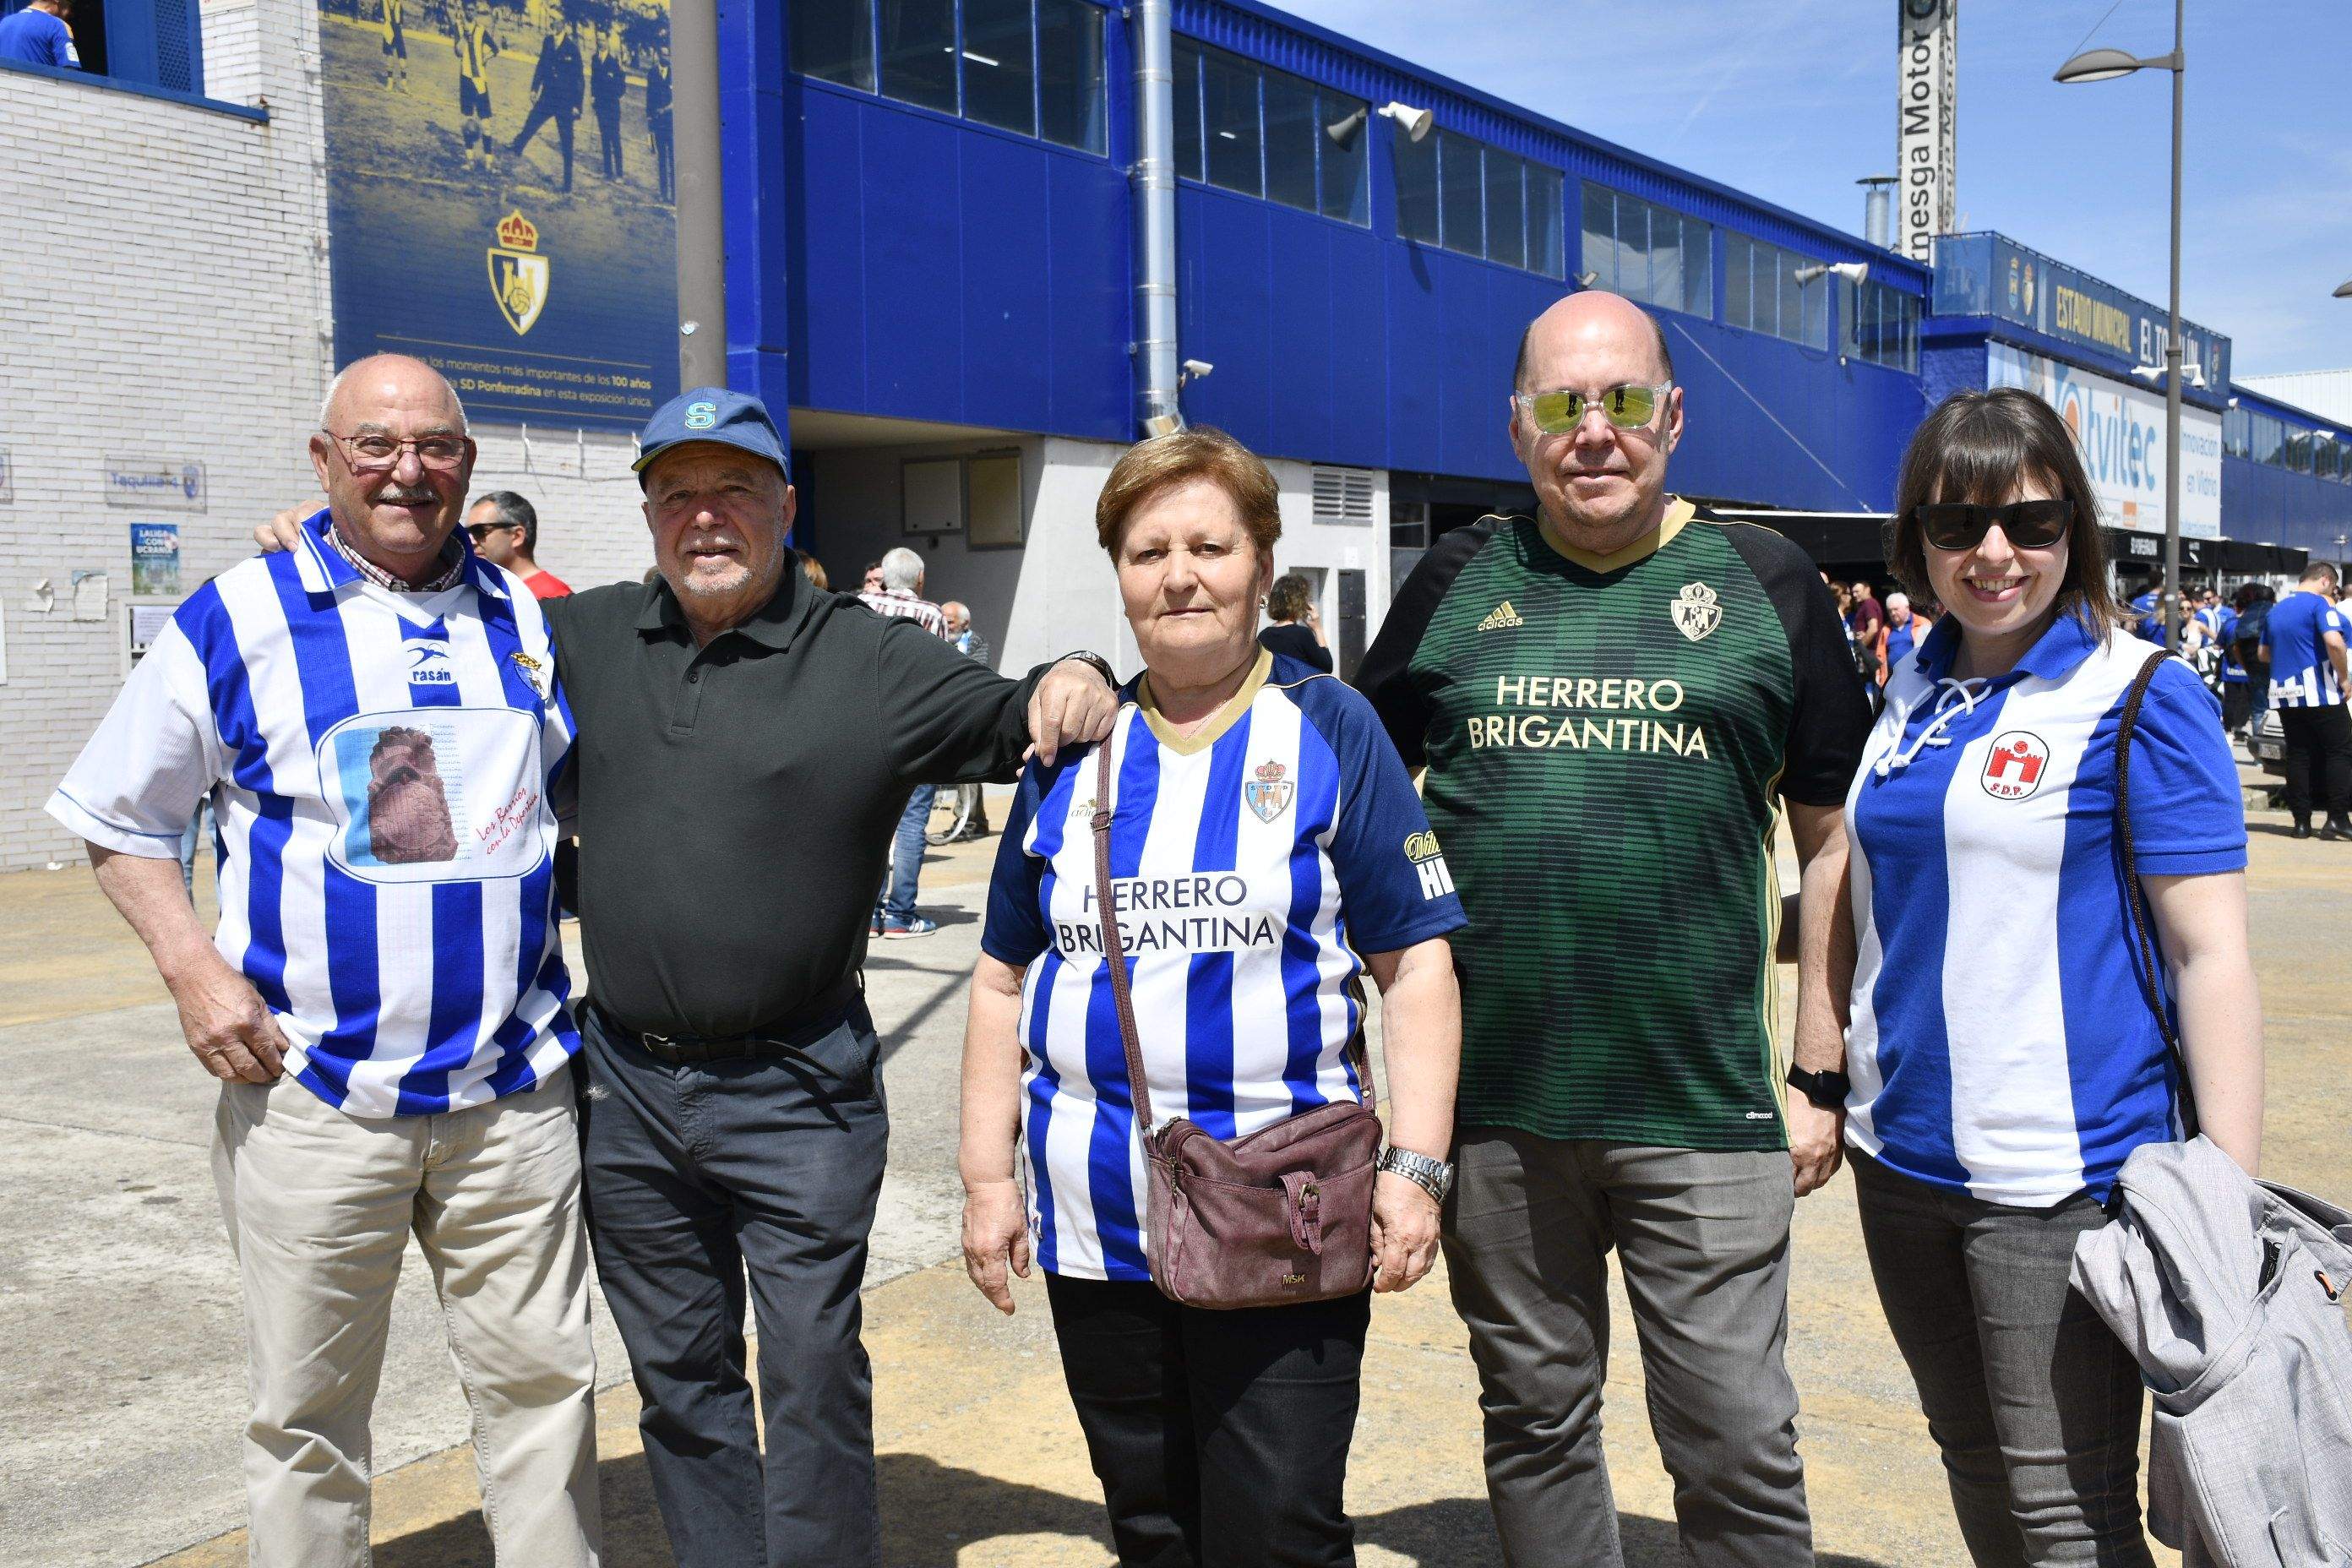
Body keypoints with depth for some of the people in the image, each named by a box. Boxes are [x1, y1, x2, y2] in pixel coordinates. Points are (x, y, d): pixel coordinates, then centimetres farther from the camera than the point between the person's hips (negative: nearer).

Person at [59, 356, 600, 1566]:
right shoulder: (235, 621, -1)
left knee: (541, 1376, 10)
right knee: (306, 1408, 10)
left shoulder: (525, 621, 8)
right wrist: (190, 964, -9)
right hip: (309, 1097, -2)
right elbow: (114, 818, 6)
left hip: (514, 1089, 3)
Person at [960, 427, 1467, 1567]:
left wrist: (1416, 1167, -12)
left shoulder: (1327, 730, -1)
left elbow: (1413, 963, -4)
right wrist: (987, 1174, 8)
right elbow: (1004, 979, 13)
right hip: (1094, 1230, 4)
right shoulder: (1074, 753, 9)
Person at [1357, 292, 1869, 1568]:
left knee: (1737, 1440, 4)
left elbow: (1834, 836, 5)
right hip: (1488, 1102, 2)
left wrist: (1818, 1074, 1)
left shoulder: (1762, 583, 3)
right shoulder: (1458, 583, 6)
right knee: (1533, 1417, 16)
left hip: (1702, 1110, -2)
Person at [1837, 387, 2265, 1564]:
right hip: (1902, 1157, 6)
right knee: (1975, 1467, 18)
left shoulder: (2141, 697, -9)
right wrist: (1832, 1084, 14)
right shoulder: (1912, 694, 8)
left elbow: (2210, 953, -11)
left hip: (2063, 1176, -6)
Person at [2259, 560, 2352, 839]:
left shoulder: (2276, 609, 16)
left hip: (2285, 695, 7)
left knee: (2298, 756, 8)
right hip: (2320, 693, -6)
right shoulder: (2319, 603, -7)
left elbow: (2264, 654, 24)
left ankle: (2301, 821, 6)